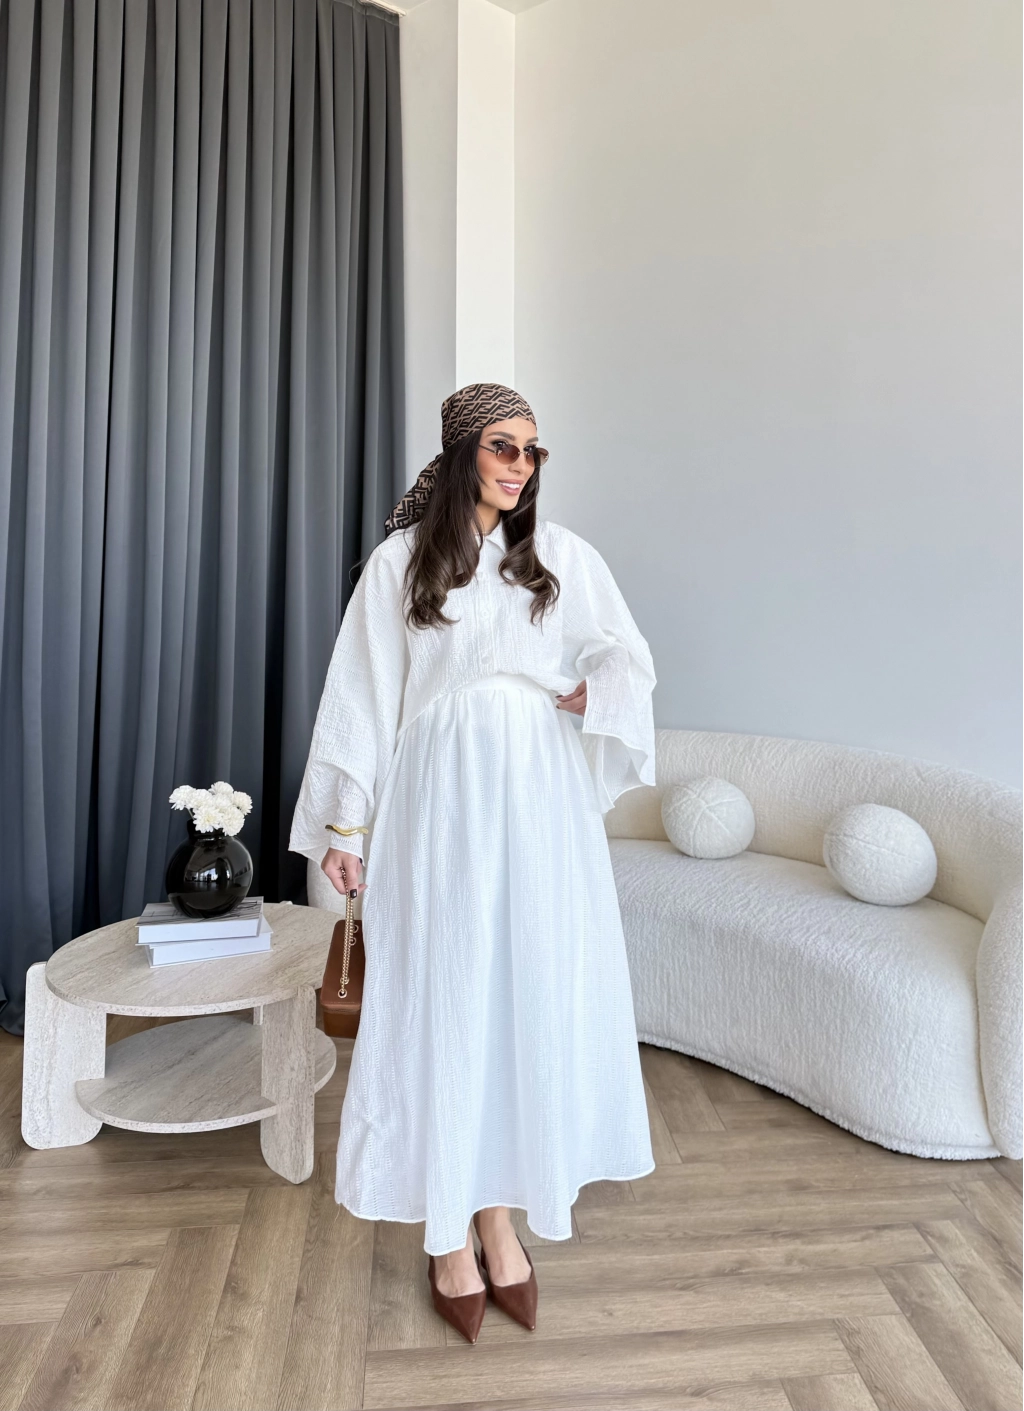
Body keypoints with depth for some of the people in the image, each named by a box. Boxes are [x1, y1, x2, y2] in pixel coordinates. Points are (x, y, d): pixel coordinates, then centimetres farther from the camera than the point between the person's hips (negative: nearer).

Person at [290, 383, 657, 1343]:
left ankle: (501, 1216, 25)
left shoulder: (561, 554, 8)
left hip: (539, 797, 3)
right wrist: (343, 825, 0)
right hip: (439, 797, -2)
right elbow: (362, 695, 2)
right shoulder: (399, 560, 3)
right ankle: (450, 1233, 21)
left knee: (533, 993, 6)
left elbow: (629, 658, 12)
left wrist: (588, 693, -8)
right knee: (442, 997, 3)